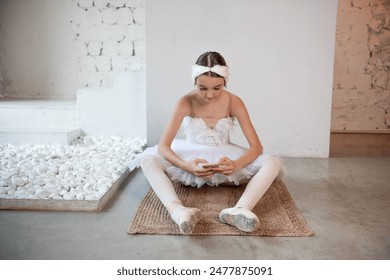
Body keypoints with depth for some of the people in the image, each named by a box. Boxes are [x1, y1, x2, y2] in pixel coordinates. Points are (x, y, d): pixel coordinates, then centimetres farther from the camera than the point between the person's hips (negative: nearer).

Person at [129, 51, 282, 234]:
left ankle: (240, 209, -48)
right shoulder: (186, 102, -17)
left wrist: (235, 164, -38)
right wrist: (187, 166, -41)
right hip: (193, 159, 0)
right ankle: (176, 209, -52)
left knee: (273, 163, -24)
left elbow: (257, 147, -16)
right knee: (148, 161, -28)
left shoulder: (234, 102, -15)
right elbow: (163, 146, -21)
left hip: (224, 160, 1)